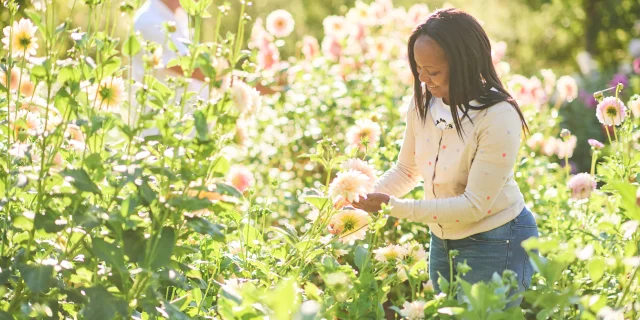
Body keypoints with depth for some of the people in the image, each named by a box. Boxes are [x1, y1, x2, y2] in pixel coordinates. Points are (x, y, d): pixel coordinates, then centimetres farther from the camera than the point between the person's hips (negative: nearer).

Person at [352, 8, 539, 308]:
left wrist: (395, 207, -29)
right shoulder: (424, 100, -7)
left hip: (497, 245, -7)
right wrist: (364, 205, -11)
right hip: (442, 240, 7)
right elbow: (405, 169, 6)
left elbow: (473, 205, -26)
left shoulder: (499, 118, -27)